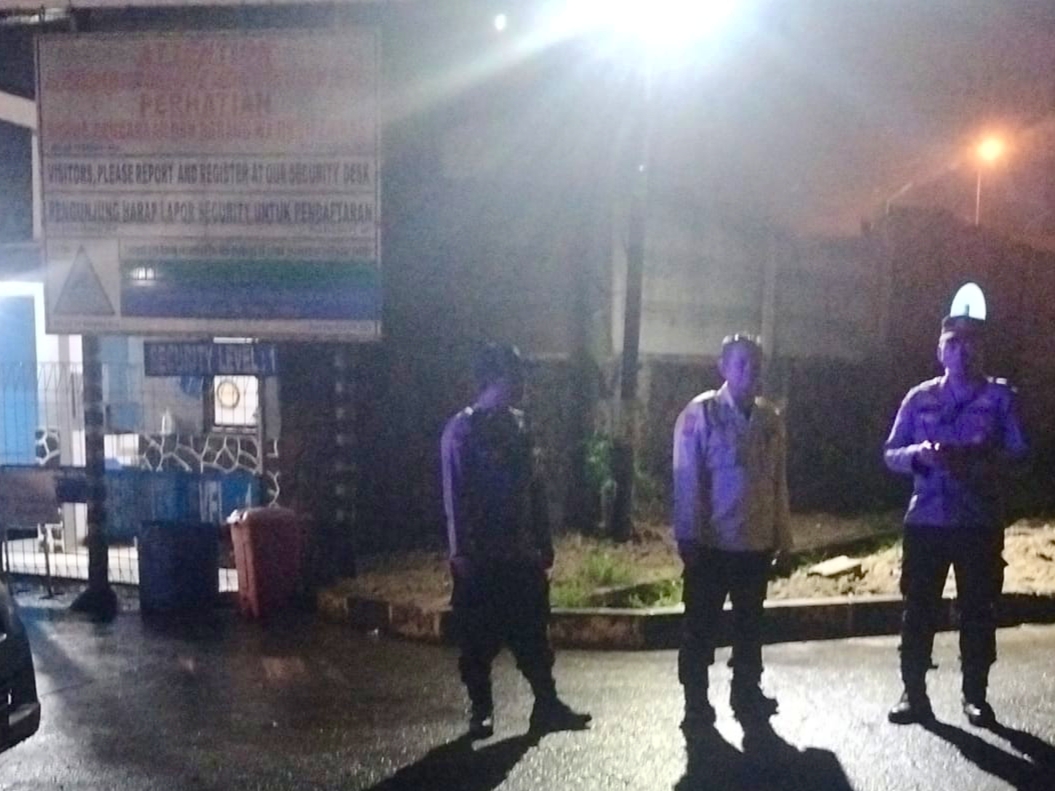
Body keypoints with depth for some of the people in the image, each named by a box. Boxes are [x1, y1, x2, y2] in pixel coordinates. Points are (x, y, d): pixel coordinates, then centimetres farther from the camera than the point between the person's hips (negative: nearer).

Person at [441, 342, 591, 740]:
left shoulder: (518, 424, 9)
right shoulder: (462, 429, -8)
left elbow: (533, 487, 12)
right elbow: (454, 494, -10)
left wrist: (543, 541, 11)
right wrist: (460, 552, -13)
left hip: (521, 552, 5)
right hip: (480, 555, -5)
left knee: (532, 631, 8)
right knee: (479, 637, 4)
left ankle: (547, 706, 14)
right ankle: (481, 711, 16)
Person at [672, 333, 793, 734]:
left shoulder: (770, 418, 7)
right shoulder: (700, 413, -9)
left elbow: (778, 480, 9)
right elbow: (687, 480, -11)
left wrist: (782, 534, 8)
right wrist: (689, 537, -14)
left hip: (757, 542, 5)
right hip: (712, 542, -5)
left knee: (750, 624, 16)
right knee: (701, 627, 6)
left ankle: (747, 694, 31)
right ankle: (696, 704, 18)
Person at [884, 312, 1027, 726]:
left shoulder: (1000, 396, 2)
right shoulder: (919, 398, 7)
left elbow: (1018, 453, -4)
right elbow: (890, 454, 8)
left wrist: (978, 460, -21)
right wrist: (918, 454, -14)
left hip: (980, 522, -1)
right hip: (925, 520, 1)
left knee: (978, 610, 5)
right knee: (918, 609, 3)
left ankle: (975, 695, 18)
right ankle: (914, 693, 13)